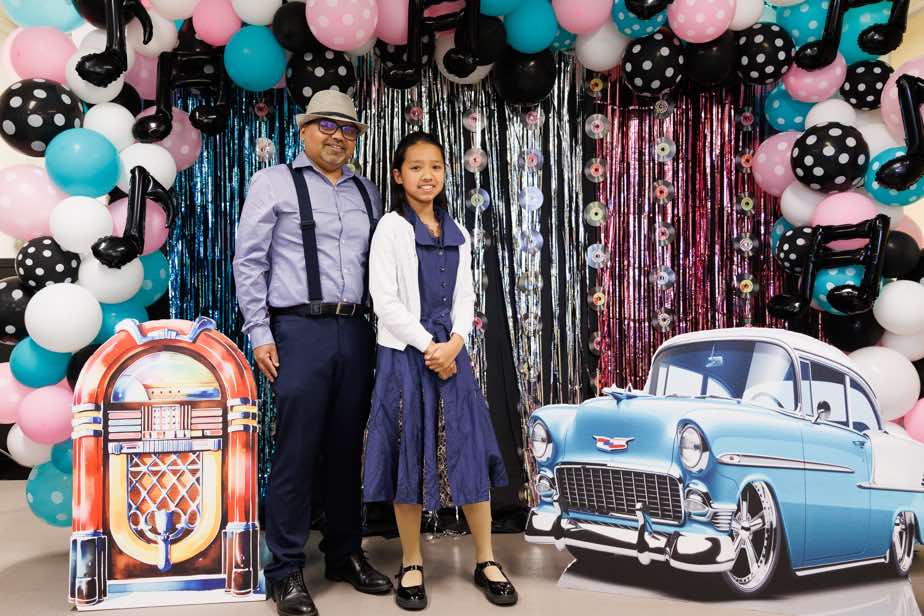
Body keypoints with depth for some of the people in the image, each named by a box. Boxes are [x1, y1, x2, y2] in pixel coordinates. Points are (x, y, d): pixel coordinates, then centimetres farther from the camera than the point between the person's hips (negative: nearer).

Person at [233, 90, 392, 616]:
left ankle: (346, 554, 24)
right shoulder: (275, 183, 4)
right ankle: (287, 570, 9)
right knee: (297, 452, -3)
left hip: (356, 333, 5)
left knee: (347, 449, 11)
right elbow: (249, 261, 0)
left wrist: (382, 327, 9)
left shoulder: (368, 193, 17)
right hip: (300, 330, -4)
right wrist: (260, 334, -7)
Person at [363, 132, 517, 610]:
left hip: (450, 354, 4)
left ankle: (486, 561, 16)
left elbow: (465, 297, 9)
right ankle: (411, 566, 17)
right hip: (405, 355, -4)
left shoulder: (457, 235, 11)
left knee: (470, 453, 4)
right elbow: (385, 301, -10)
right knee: (409, 458, 3)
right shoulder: (391, 229, -4)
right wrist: (429, 347, -12)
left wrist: (454, 344, -8)